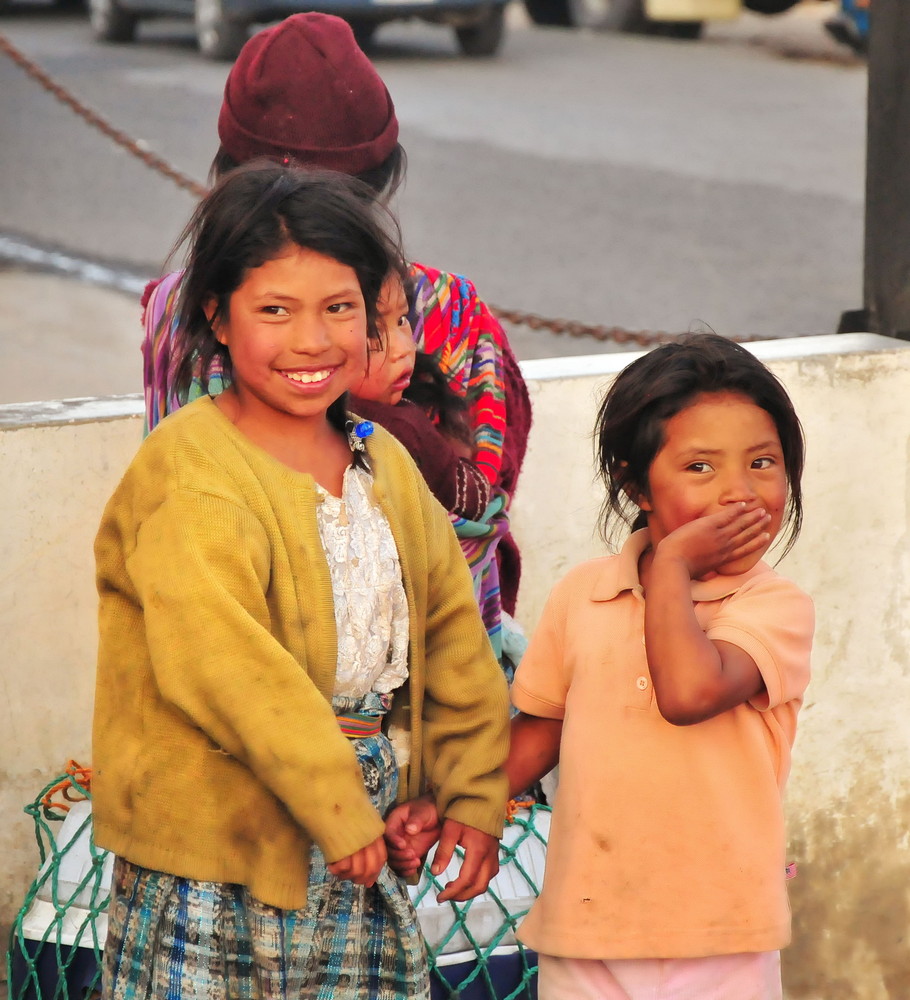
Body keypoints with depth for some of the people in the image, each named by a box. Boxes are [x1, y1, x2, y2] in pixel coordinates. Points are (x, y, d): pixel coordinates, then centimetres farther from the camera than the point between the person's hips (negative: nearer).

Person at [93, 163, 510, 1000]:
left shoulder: (386, 466, 12)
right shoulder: (188, 475, -14)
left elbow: (453, 634, 18)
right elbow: (219, 661, -25)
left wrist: (475, 793, 11)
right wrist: (333, 803, -25)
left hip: (366, 851, 7)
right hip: (216, 852, -6)